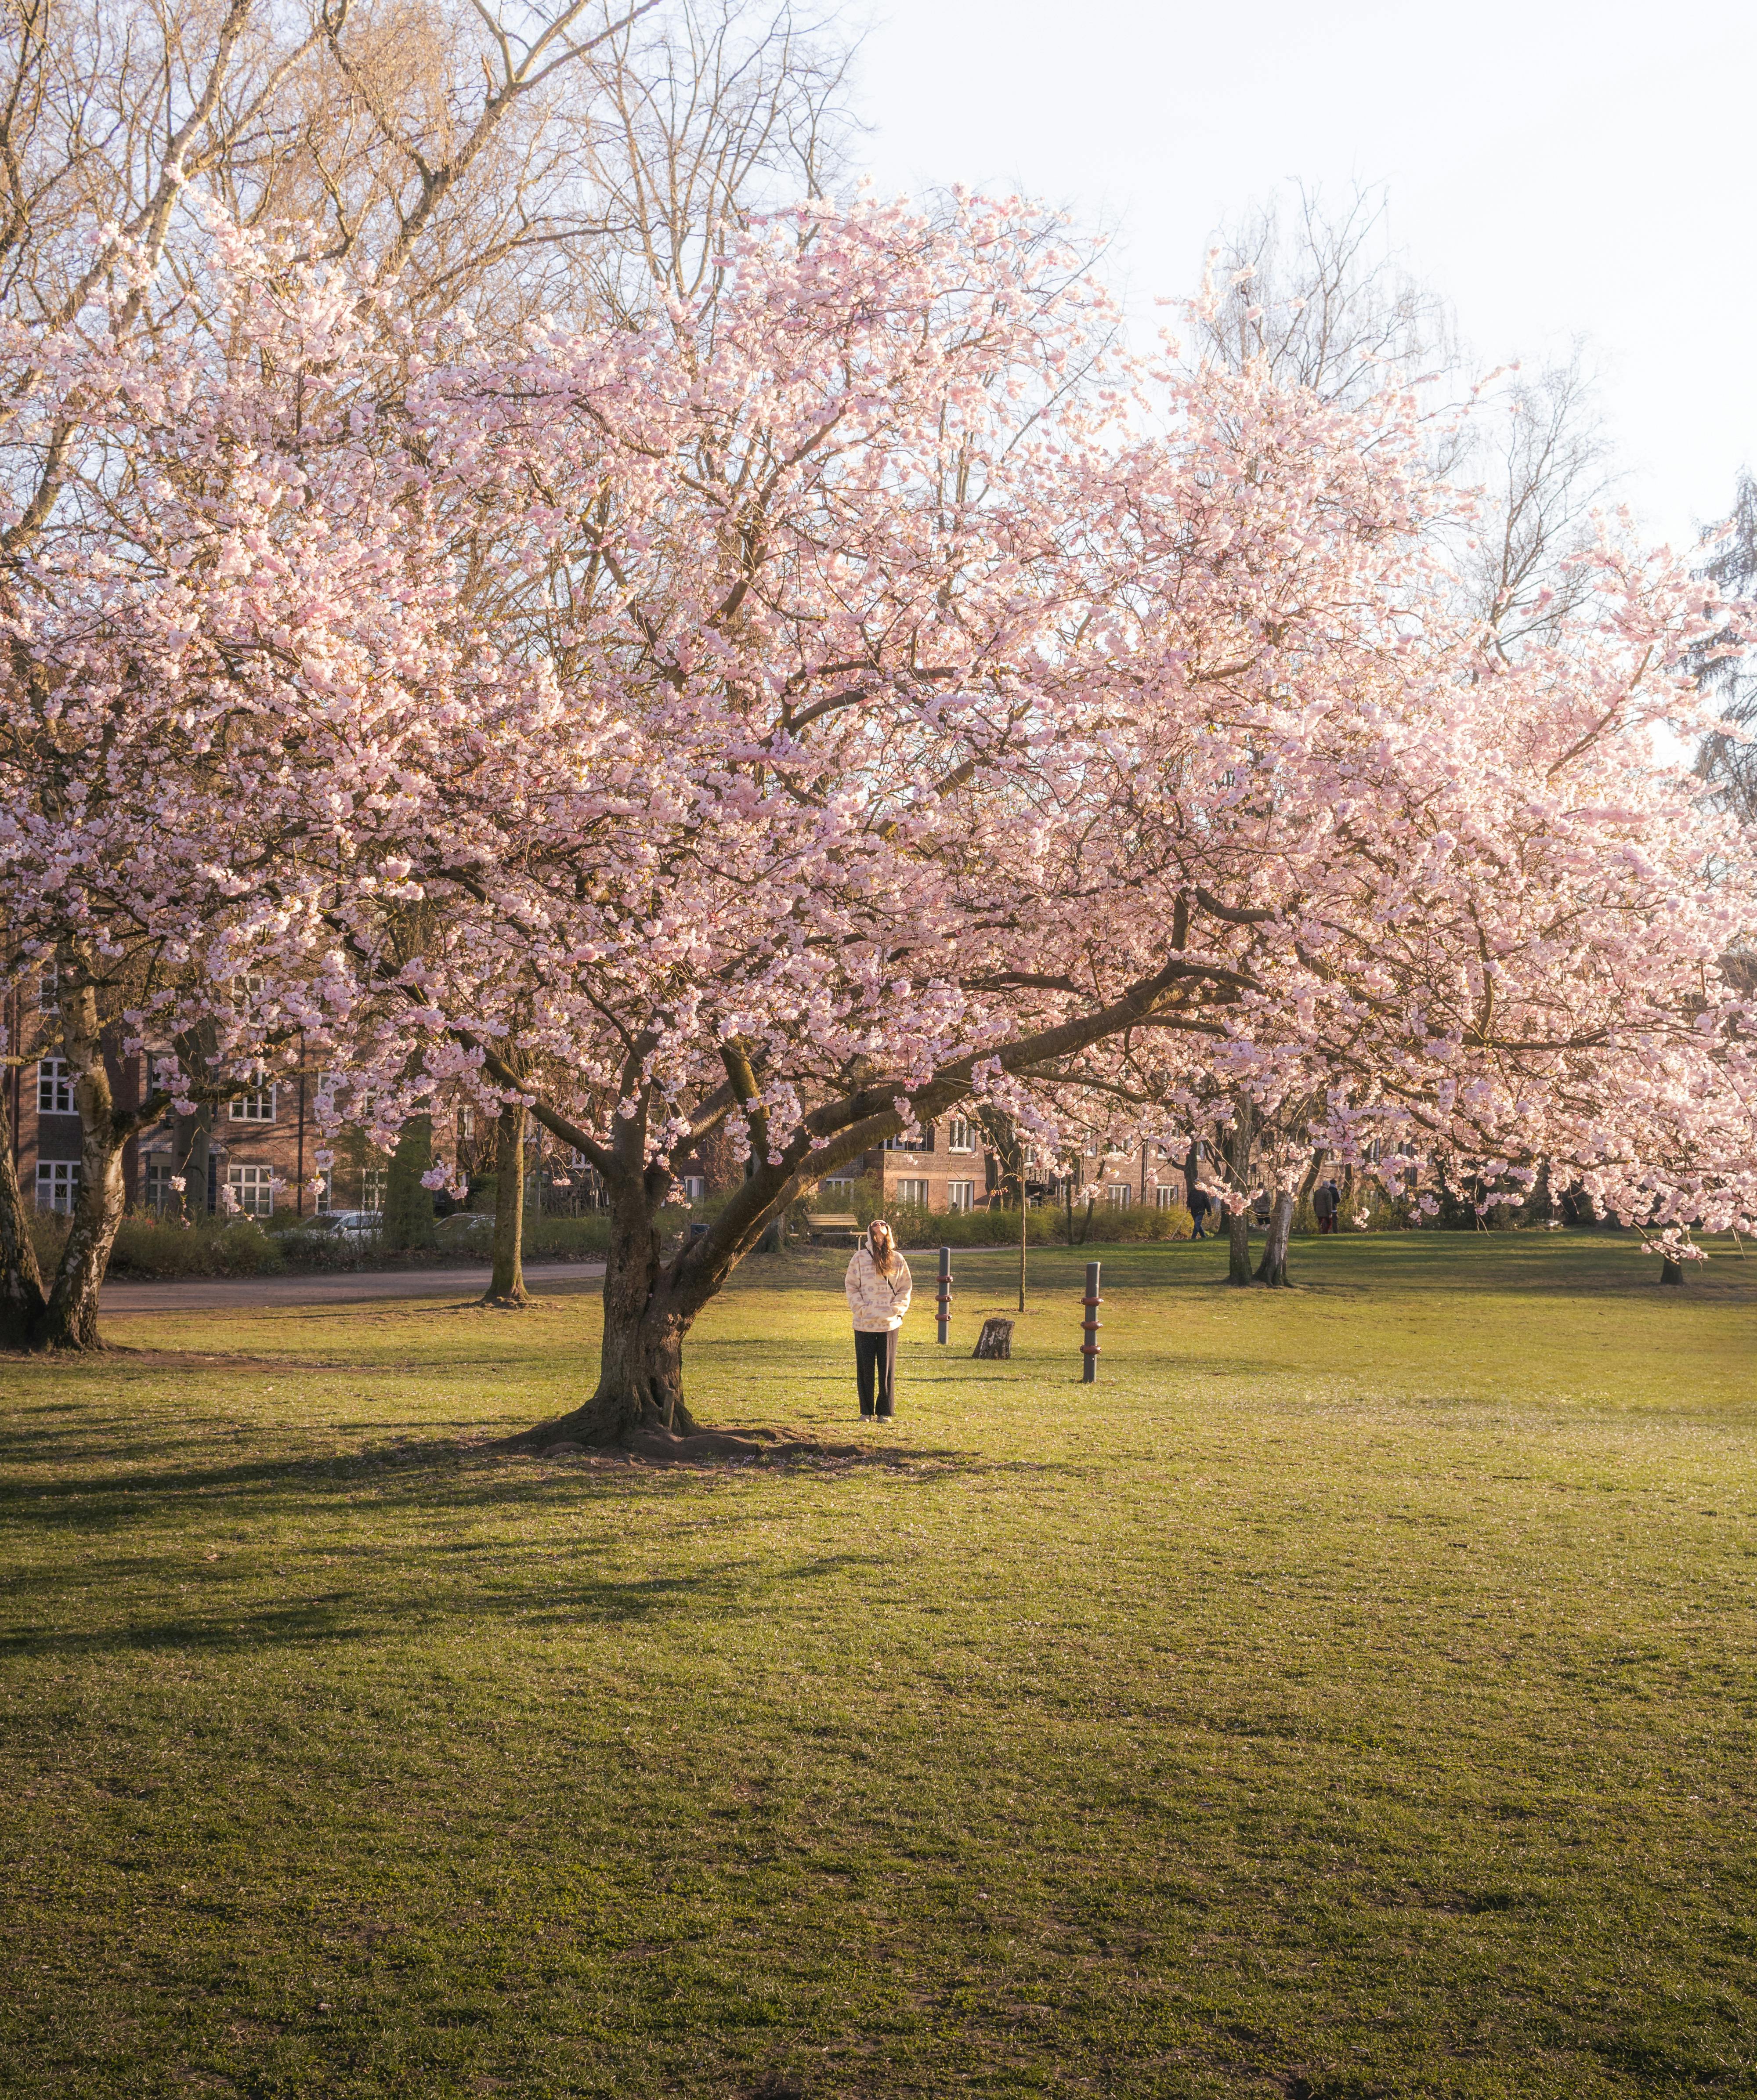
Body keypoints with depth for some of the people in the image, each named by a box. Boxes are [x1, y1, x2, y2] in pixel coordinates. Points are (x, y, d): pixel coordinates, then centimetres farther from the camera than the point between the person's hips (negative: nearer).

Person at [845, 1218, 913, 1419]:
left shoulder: (897, 1260, 6)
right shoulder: (860, 1257, 2)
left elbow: (905, 1288, 9)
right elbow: (851, 1286, 3)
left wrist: (896, 1310, -3)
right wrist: (861, 1309, -8)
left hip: (889, 1323, 1)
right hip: (865, 1324, -1)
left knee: (887, 1369, 4)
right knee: (865, 1368, 4)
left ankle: (885, 1411, 12)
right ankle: (866, 1411, 13)